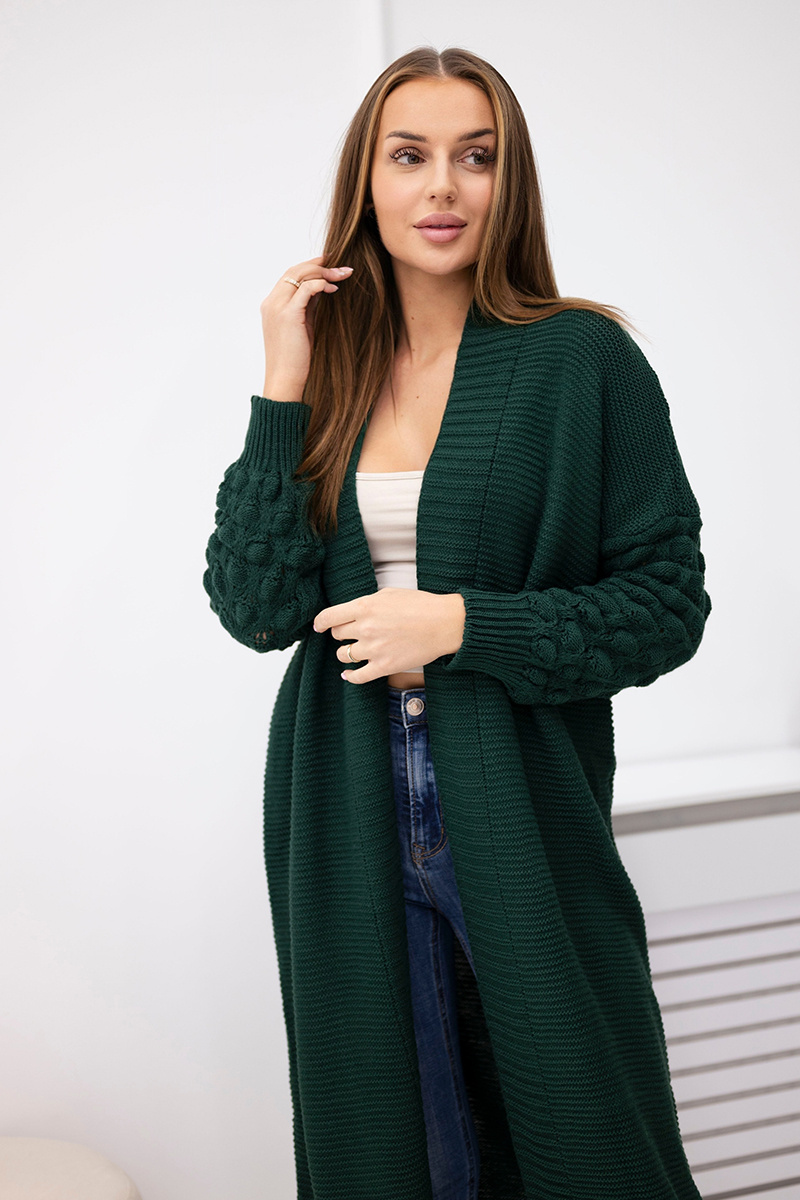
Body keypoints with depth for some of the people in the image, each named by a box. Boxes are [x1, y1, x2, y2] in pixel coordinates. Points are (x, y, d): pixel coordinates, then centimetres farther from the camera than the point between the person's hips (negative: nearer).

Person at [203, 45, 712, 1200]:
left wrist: (463, 625, -17)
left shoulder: (583, 359, -7)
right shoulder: (326, 368, 4)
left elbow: (669, 606, -6)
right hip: (350, 825, 3)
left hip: (523, 815, -3)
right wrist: (285, 393, -11)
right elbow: (257, 608, -5)